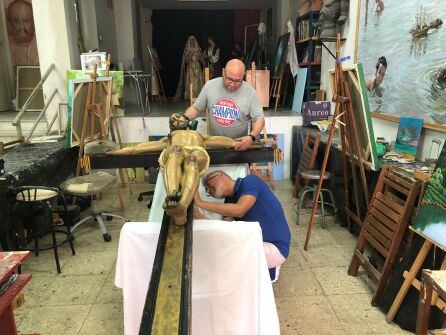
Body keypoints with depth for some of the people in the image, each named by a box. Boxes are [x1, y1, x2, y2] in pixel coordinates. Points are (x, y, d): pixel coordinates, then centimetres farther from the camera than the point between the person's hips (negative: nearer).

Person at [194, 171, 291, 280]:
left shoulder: (251, 181, -12)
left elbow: (239, 211, -29)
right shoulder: (230, 200, 8)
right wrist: (196, 214, -13)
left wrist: (200, 202, -25)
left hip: (275, 247, -8)